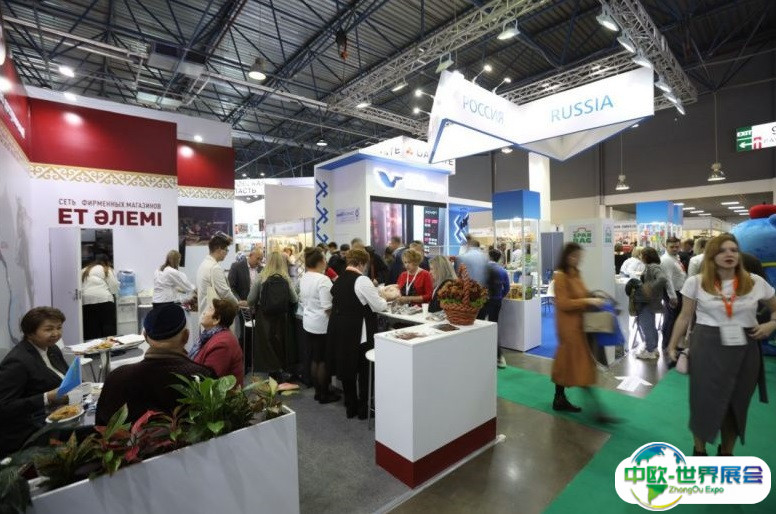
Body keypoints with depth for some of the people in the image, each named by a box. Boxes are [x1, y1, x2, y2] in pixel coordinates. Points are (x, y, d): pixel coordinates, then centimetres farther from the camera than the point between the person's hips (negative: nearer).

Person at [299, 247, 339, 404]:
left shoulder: (303, 278, 3)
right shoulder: (323, 280, -21)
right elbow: (327, 307, -23)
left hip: (308, 323, 8)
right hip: (322, 325, -8)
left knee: (314, 359, 16)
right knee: (324, 361, 5)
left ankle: (318, 391, 28)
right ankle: (324, 394, 17)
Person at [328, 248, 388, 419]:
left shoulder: (338, 280, 7)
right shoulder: (362, 280, -17)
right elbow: (378, 306, -12)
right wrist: (384, 300, 8)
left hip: (339, 329, 7)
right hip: (359, 332, -7)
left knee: (347, 367, 17)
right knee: (364, 370, 10)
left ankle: (350, 407, 30)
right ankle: (364, 409, 22)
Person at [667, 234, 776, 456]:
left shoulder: (756, 282, -1)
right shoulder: (696, 282, -5)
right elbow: (685, 317, 1)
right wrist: (672, 346, 2)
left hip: (744, 350, 3)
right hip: (707, 348, -2)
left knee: (737, 403, 16)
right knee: (704, 401, 7)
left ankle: (726, 452, 39)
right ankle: (699, 450, 30)